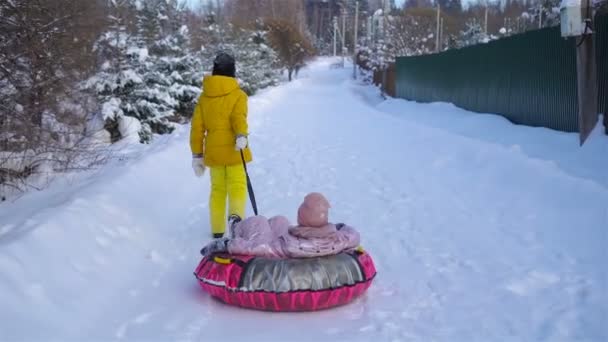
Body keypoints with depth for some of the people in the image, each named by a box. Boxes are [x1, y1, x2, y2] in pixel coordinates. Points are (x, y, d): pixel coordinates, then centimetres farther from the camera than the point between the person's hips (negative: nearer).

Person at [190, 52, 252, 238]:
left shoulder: (204, 97, 8)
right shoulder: (238, 95, -3)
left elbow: (197, 127, 7)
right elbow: (239, 117, -24)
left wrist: (197, 155, 13)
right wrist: (242, 136, -39)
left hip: (213, 152, 4)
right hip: (233, 150, -4)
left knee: (218, 189, 16)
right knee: (237, 185, 0)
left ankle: (218, 229, 18)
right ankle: (236, 214, -29)